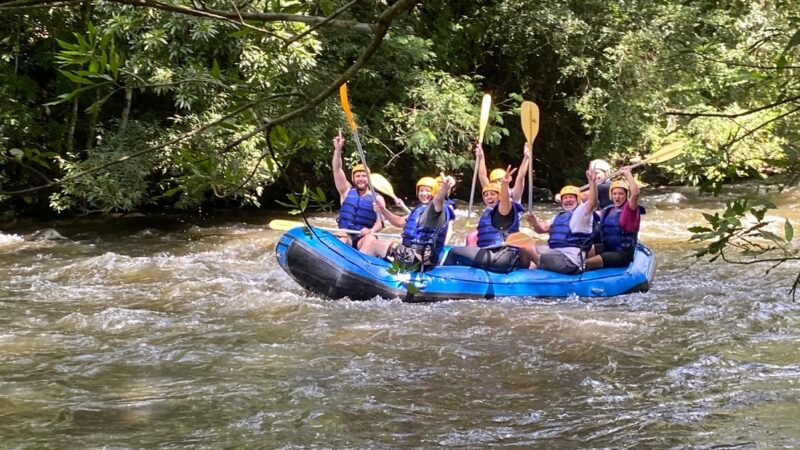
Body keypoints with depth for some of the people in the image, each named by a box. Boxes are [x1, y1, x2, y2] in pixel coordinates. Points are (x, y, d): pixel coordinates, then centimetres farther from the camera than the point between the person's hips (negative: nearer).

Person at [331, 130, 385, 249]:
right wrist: (338, 149, -12)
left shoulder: (377, 199, 9)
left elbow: (380, 222, -3)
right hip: (346, 236, 1)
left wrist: (371, 231, -27)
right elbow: (337, 170, 2)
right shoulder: (347, 191, 14)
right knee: (341, 242, -34)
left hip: (364, 237, -1)